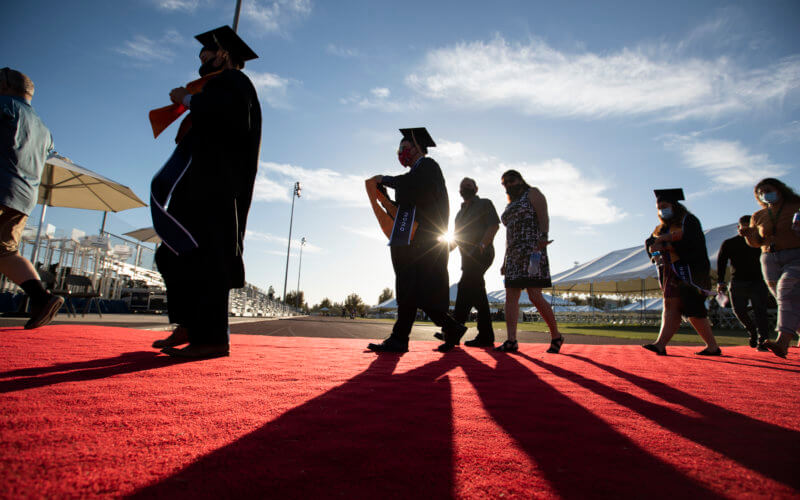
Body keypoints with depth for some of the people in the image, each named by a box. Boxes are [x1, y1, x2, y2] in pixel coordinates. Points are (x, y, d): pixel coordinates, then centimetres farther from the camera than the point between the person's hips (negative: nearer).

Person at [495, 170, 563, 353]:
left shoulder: (532, 194, 6)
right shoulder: (510, 206, 27)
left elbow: (544, 216, -8)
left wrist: (543, 237, -26)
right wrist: (505, 261, 18)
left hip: (531, 250, -8)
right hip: (513, 254, 8)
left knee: (535, 296, -13)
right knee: (511, 296, -5)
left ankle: (556, 336, 3)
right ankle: (511, 341, -10)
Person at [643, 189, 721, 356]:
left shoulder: (688, 220, -2)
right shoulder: (662, 227, 19)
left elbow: (689, 242, -18)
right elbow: (649, 244, 7)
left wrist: (665, 245, -16)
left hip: (688, 270, -7)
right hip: (671, 271, 7)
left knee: (692, 309, -8)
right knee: (670, 305, -2)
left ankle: (712, 346, 4)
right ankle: (661, 344, -11)